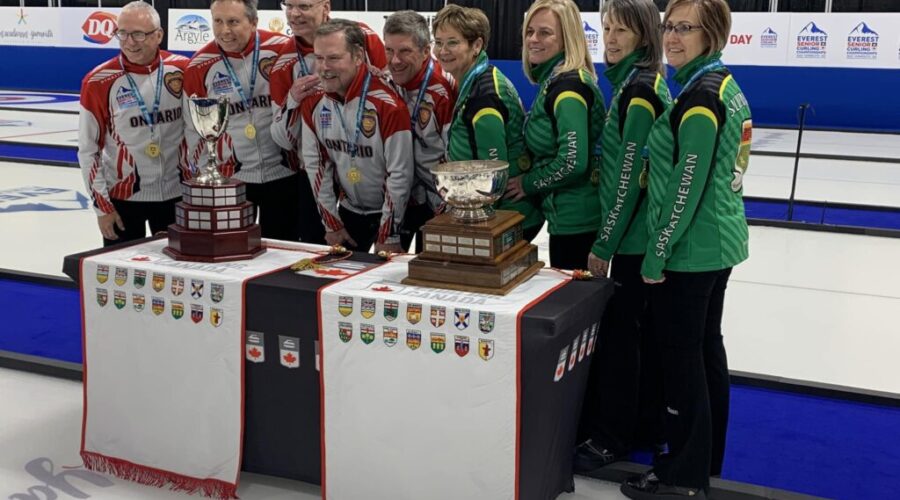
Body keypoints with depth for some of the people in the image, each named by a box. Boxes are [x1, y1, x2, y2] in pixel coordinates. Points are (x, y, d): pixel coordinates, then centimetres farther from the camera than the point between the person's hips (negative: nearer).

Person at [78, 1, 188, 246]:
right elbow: (88, 149, -4)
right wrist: (102, 206, -4)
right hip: (122, 198, -2)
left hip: (175, 194, 2)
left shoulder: (183, 70, -5)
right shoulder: (99, 82, -10)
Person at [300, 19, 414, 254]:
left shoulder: (388, 105, -25)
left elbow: (400, 175, -21)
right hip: (349, 209, 5)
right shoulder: (313, 102, -8)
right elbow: (315, 163, 0)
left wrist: (389, 237, -17)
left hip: (390, 212, -5)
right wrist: (331, 223, 0)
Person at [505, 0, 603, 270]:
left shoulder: (569, 87, -17)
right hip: (571, 216, 10)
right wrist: (527, 181, 10)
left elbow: (573, 162, -24)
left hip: (574, 219, -10)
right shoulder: (553, 81, 13)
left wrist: (528, 183, -11)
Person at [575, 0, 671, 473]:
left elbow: (629, 175, -19)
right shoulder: (645, 82, 13)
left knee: (620, 329, 0)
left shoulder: (638, 89, -17)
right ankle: (649, 424, 29)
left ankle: (612, 436, 13)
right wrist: (608, 235, 17)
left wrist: (603, 243, -15)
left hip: (635, 232, -9)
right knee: (643, 327, 16)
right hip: (647, 230, 9)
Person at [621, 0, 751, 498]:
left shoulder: (699, 96, -19)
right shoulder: (727, 85, 10)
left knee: (681, 356, 0)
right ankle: (708, 456, 32)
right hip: (721, 239, 10)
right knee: (707, 346, 18)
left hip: (690, 250, -10)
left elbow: (687, 186, -22)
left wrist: (657, 254, -15)